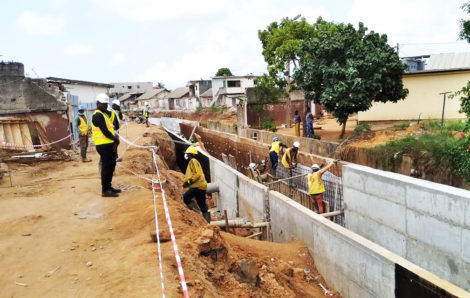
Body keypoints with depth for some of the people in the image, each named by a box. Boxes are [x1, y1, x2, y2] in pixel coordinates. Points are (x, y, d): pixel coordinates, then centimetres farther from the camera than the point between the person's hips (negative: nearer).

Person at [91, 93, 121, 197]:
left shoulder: (106, 114, 18)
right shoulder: (98, 115, -14)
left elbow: (111, 128, 14)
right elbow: (105, 131, -20)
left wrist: (115, 139, 0)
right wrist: (115, 139, -9)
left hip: (110, 145, 10)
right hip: (104, 145, -10)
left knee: (111, 165, 17)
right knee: (106, 167, -5)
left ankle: (108, 186, 28)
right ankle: (105, 190, 2)